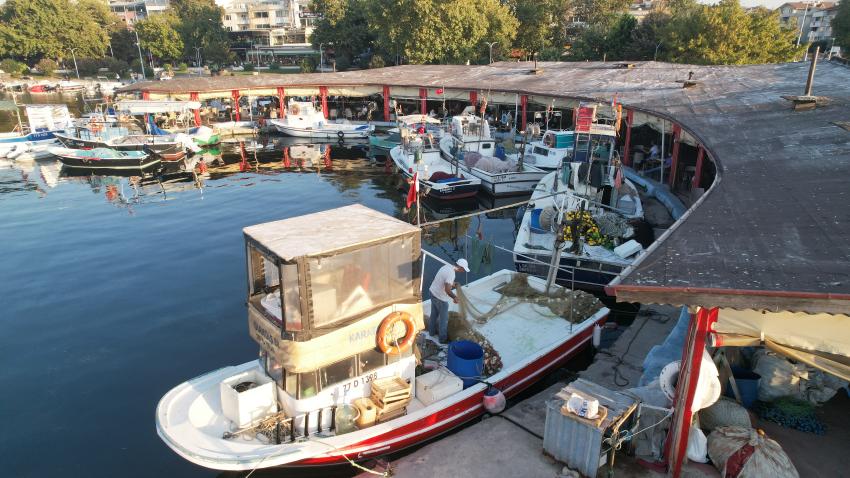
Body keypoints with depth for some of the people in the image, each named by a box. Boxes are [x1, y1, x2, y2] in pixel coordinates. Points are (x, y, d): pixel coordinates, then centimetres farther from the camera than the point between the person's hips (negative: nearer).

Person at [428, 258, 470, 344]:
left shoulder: (447, 266, -1)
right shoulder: (451, 273, -29)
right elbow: (447, 290, -34)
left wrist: (452, 284, 15)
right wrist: (454, 297, -21)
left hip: (433, 292, 9)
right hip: (440, 298, -9)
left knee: (434, 314, 27)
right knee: (443, 318, 10)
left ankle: (432, 331, 46)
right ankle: (443, 338, 24)